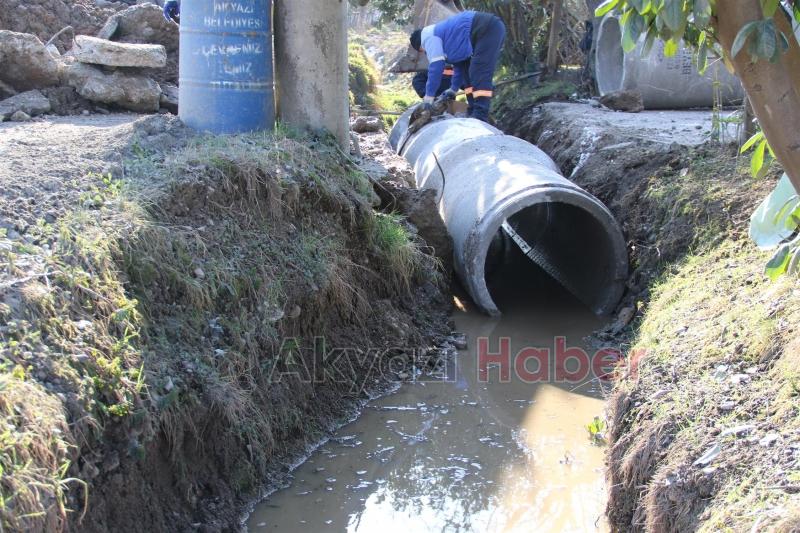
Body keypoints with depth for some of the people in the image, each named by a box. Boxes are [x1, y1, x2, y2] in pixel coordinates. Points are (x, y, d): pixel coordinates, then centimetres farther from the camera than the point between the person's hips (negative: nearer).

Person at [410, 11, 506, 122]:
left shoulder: (428, 35, -2)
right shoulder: (441, 33, 27)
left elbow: (436, 65, -8)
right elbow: (459, 63, 34)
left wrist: (429, 96, -4)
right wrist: (453, 89, 36)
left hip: (489, 29, -11)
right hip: (492, 29, 11)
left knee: (480, 75, -17)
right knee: (469, 73, 15)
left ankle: (480, 117, -23)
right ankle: (473, 113, 13)